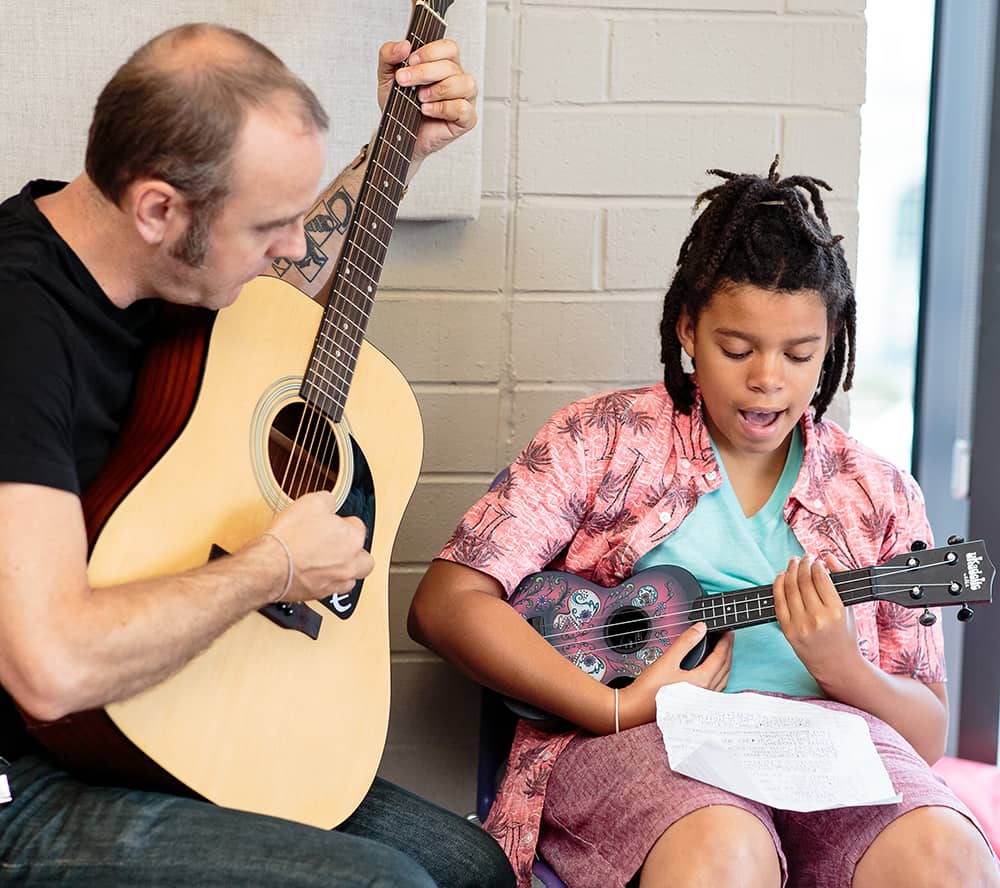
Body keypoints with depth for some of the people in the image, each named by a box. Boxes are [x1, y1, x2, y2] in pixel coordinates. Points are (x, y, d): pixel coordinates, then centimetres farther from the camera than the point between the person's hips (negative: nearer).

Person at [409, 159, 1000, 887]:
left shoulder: (879, 497, 14)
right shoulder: (603, 439, 6)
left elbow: (929, 737, 14)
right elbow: (445, 604, -2)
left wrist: (838, 668, -9)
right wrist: (617, 707, -12)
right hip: (629, 743, -2)